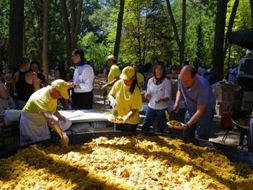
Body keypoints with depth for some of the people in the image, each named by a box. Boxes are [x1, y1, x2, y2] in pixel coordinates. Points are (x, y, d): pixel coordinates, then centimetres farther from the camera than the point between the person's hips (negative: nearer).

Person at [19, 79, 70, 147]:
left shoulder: (53, 94, -7)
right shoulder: (42, 97, -36)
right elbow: (49, 119, -48)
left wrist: (59, 116, -9)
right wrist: (62, 134, -54)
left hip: (41, 122, 8)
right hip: (30, 122, -8)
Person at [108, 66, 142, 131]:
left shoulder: (136, 91, -21)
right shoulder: (118, 84, -10)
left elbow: (134, 109, -18)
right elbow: (110, 95, 5)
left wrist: (127, 117, -35)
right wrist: (112, 100, -16)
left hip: (131, 121, -4)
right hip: (118, 118, 4)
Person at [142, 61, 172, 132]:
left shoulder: (167, 82, -10)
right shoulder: (150, 80, 2)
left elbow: (168, 97, -12)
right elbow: (148, 95, 9)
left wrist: (161, 99, -31)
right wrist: (146, 95, -14)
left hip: (162, 108, -3)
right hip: (151, 107, 3)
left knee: (161, 128, 11)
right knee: (145, 126, 6)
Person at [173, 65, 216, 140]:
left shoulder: (202, 86, -35)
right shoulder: (181, 79, -18)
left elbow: (200, 111, -30)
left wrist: (187, 125, -38)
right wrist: (177, 103, -12)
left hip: (205, 109, -5)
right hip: (190, 109, 6)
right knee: (186, 138, 12)